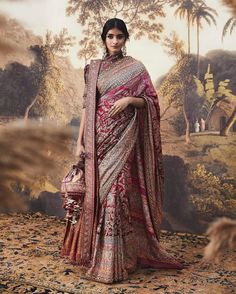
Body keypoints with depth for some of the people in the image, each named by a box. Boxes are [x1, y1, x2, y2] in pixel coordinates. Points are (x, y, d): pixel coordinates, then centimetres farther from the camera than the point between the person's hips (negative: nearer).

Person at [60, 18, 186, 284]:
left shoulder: (135, 67, 5)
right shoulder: (93, 69, 12)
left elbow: (150, 101, 5)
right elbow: (87, 106, 9)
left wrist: (129, 99, -14)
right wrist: (80, 141, 3)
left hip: (122, 139, -2)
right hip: (99, 138, 3)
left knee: (117, 192, -7)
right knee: (99, 191, 4)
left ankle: (113, 261, 0)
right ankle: (96, 252, 18)